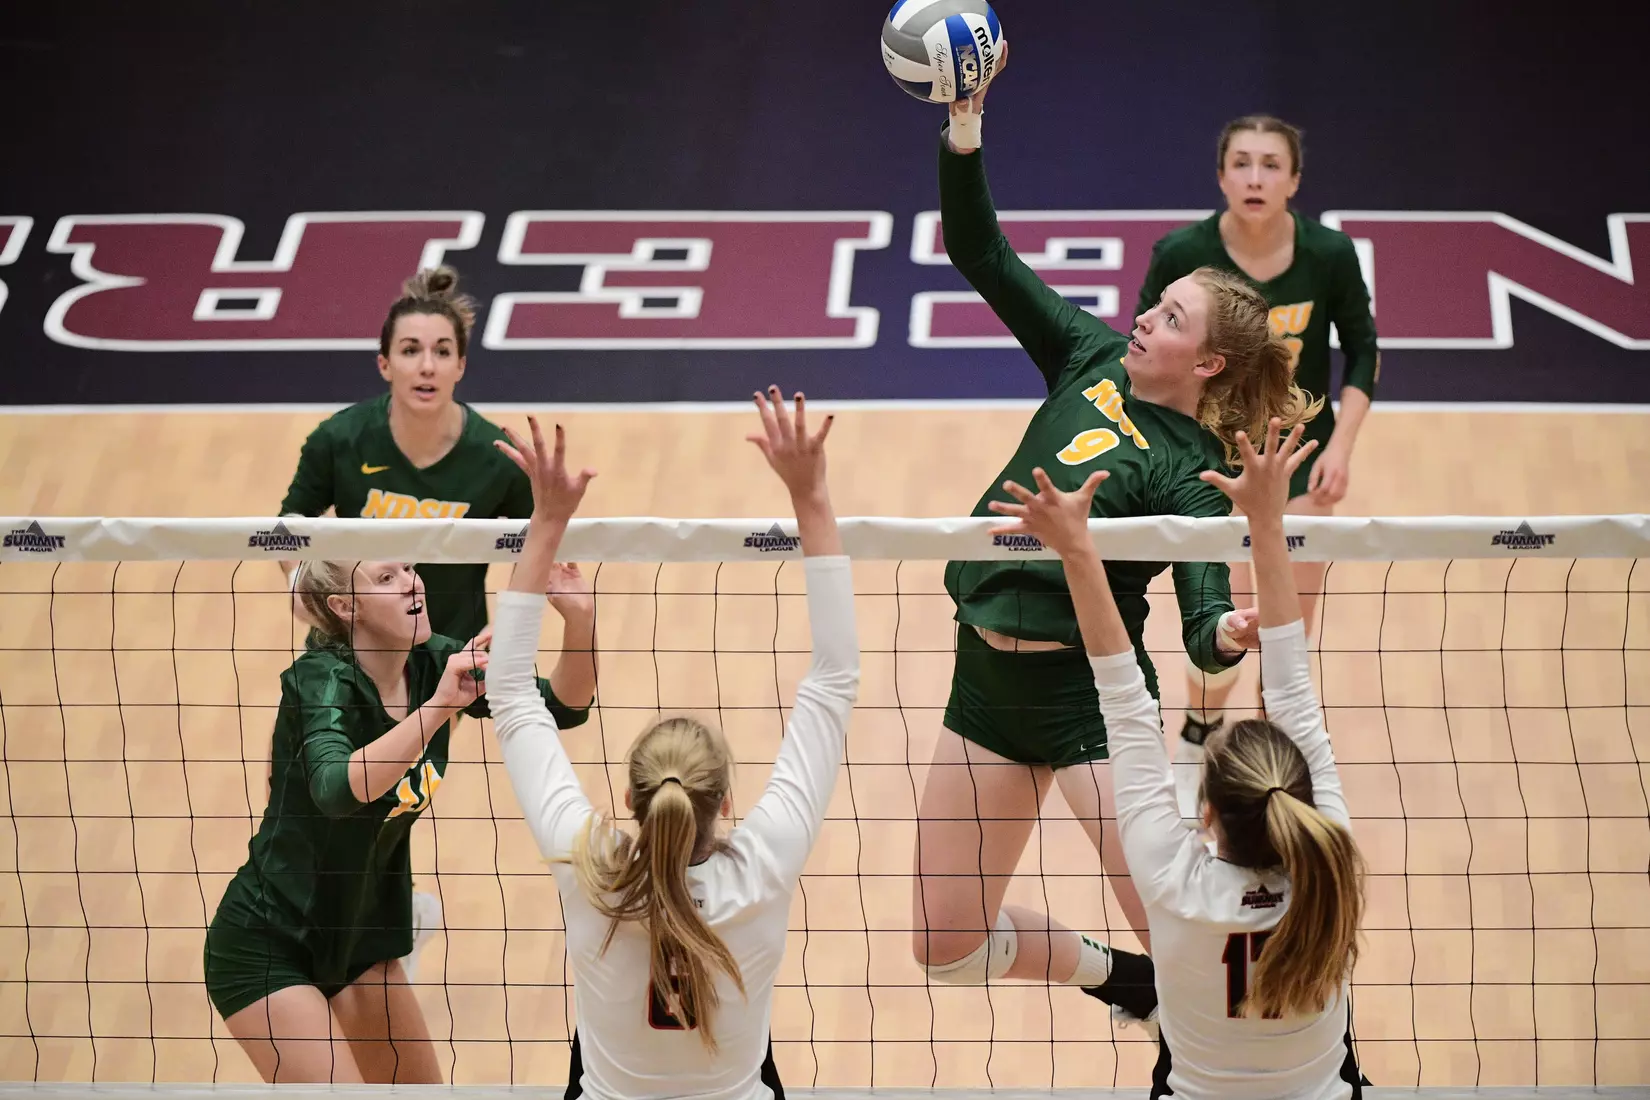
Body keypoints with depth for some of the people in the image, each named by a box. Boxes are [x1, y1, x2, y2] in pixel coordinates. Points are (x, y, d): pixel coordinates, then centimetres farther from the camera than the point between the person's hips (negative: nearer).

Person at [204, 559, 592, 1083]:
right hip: (267, 947, -7)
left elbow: (564, 706, -5)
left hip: (359, 939, 7)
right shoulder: (322, 679, -23)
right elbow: (337, 789, -42)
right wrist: (436, 706, -51)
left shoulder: (432, 662, -5)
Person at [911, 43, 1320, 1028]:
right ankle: (1118, 979, 36)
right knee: (945, 945, 12)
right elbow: (980, 253, 5)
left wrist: (1229, 634, -45)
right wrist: (965, 125, -8)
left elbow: (1205, 607, -21)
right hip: (990, 678, 6)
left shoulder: (1191, 471, -12)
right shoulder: (1092, 358, 4)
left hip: (1089, 695, -6)